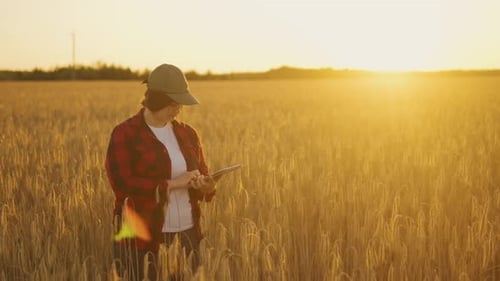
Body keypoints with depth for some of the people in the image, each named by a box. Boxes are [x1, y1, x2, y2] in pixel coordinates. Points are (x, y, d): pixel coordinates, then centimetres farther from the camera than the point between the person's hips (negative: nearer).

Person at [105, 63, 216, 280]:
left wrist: (205, 185, -10)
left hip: (186, 235, 5)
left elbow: (204, 177, 14)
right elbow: (122, 184, -16)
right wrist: (172, 184, -19)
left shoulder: (187, 134, 10)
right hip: (143, 239, -4)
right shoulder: (124, 135, -6)